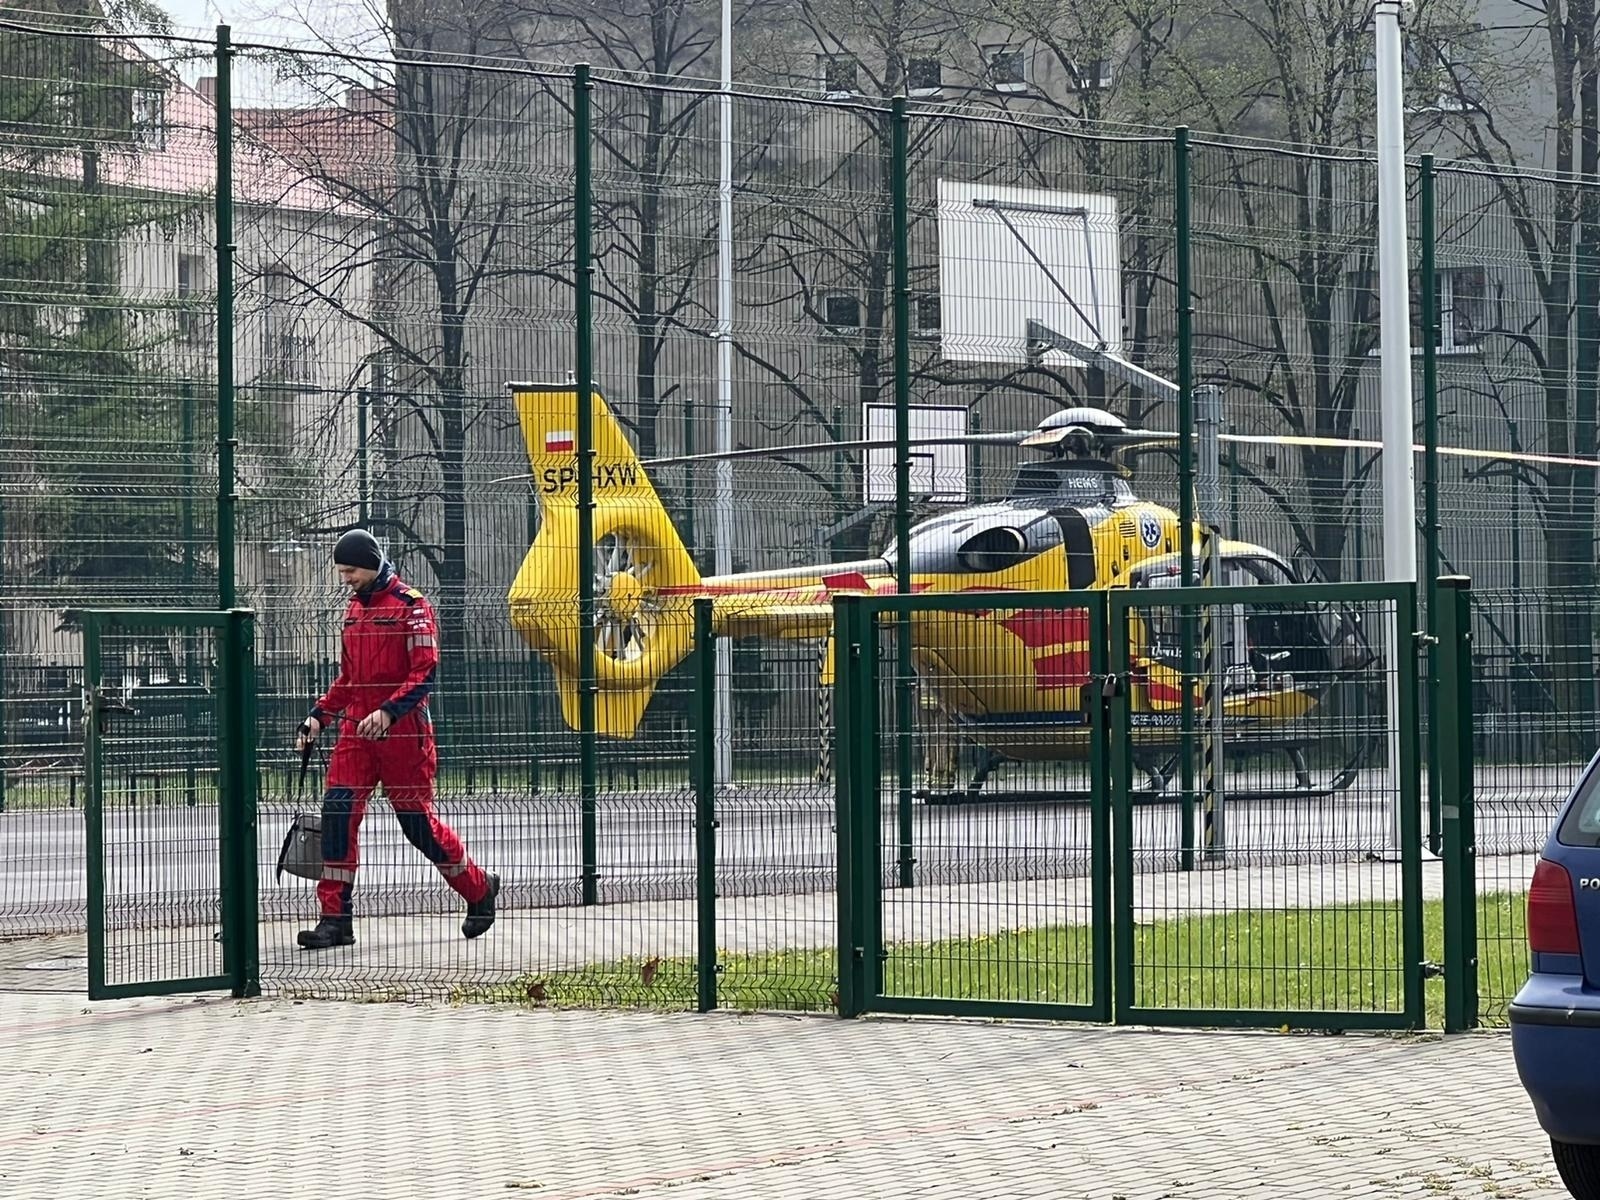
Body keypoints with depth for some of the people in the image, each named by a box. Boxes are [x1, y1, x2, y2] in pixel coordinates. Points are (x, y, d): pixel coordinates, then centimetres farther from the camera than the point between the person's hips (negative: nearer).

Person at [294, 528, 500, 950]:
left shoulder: (410, 606, -8)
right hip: (357, 727, 7)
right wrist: (319, 715, 10)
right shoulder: (354, 610, 16)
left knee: (416, 818, 1)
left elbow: (425, 674, -14)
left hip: (403, 730, -6)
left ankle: (479, 890, 24)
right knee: (338, 809, -9)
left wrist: (387, 712, -26)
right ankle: (335, 918, -8)